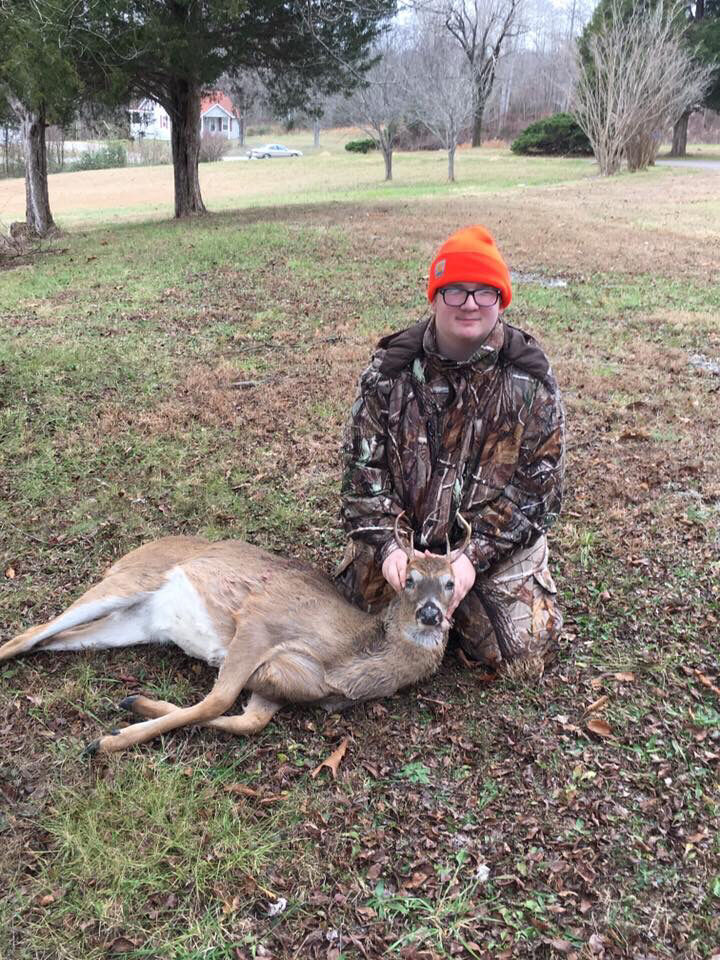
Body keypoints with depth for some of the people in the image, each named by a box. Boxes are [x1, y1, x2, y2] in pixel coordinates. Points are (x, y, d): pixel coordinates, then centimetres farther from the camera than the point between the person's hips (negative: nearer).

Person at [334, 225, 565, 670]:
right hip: (403, 530, 1)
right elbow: (363, 464, -7)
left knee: (519, 646, -8)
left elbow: (539, 486, -11)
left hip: (497, 536, -1)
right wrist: (387, 545, -19)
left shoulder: (530, 379, -11)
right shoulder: (391, 369, -8)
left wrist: (476, 558, -20)